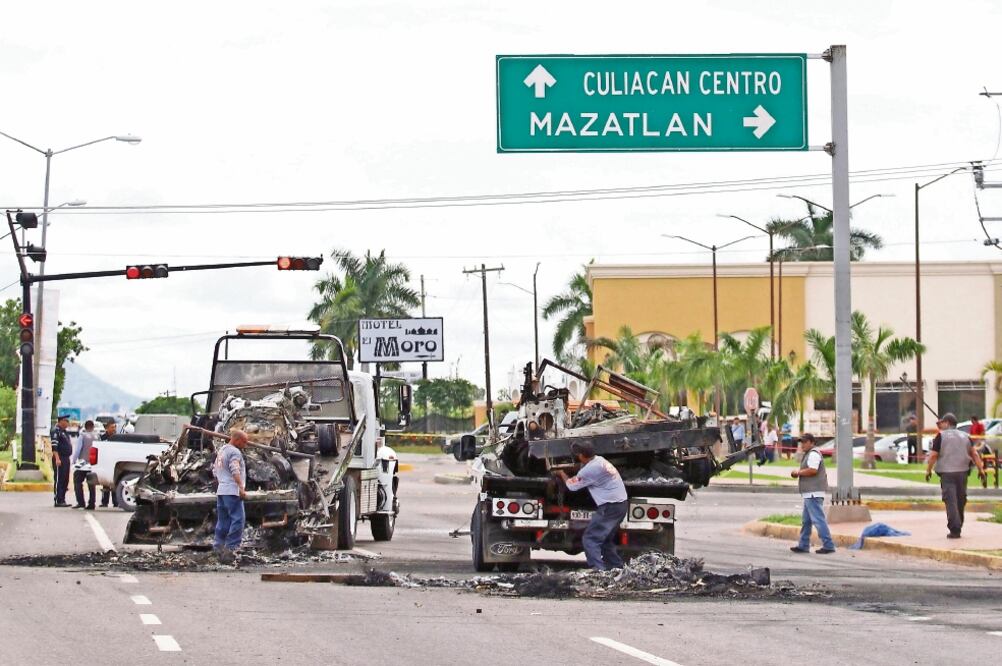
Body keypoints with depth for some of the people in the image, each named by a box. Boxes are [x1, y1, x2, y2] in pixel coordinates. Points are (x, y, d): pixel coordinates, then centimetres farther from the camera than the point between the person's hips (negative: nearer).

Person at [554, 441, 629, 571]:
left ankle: (597, 570, -19)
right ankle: (617, 568, 21)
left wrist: (562, 474, 18)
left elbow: (572, 485, 1)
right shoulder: (599, 460, 10)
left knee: (589, 539, -8)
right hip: (621, 504, 10)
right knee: (606, 539, 21)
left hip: (610, 506, -10)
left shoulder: (589, 470, -17)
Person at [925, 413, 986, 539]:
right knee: (961, 501, 15)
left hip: (947, 473, -5)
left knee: (950, 501, -7)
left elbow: (933, 455, -7)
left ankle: (955, 529, -17)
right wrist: (980, 469, 8)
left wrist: (928, 470, 2)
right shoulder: (965, 436, 12)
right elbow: (974, 454, 8)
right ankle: (957, 528, 25)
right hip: (962, 472, 5)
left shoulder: (941, 436, -2)